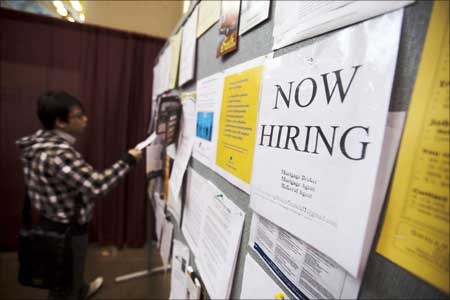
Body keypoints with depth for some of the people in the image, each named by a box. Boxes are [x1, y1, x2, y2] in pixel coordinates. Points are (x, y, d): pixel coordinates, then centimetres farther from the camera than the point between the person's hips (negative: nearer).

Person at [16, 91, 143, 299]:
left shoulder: (41, 142, -1)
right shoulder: (58, 154, -33)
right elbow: (97, 185, -36)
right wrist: (128, 161, -26)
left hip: (52, 222, 10)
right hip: (66, 229, -10)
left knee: (70, 272, 36)